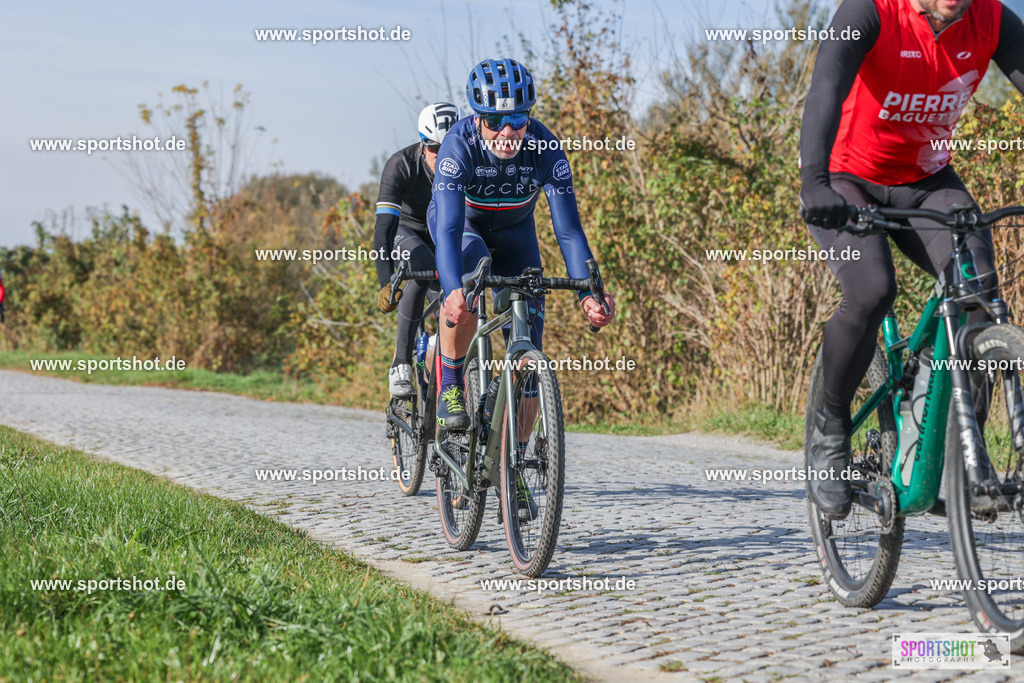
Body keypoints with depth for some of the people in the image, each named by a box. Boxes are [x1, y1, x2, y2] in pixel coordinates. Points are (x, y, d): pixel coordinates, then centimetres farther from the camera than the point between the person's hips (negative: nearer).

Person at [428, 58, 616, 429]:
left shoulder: (545, 149, -31)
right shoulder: (459, 144, -35)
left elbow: (568, 229, -33)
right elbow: (449, 229, -43)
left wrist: (589, 293, -47)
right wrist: (454, 291, -61)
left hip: (514, 230, 2)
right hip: (463, 223, -2)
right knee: (466, 279, -38)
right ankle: (450, 388, -20)